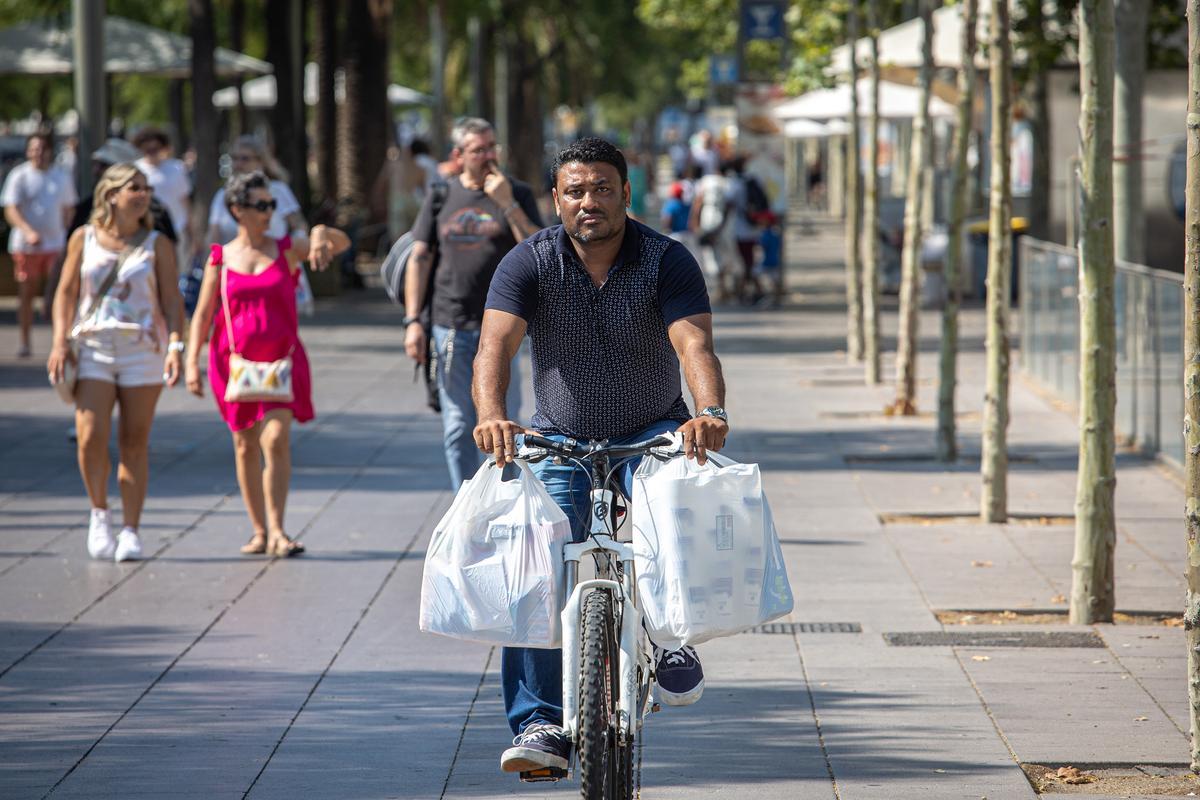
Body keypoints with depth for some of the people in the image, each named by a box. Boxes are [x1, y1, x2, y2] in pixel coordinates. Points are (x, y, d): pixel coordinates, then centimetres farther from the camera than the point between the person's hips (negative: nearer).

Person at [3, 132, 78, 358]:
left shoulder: (62, 176, 8)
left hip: (56, 244, 2)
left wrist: (66, 236, 13)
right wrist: (28, 231, -26)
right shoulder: (19, 176, -3)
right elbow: (11, 210, -10)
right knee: (26, 294, 3)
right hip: (26, 245, -2)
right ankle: (25, 343, 11)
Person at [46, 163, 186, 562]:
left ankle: (131, 530, 6)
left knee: (134, 442, 0)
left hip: (142, 350, 0)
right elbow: (66, 292, 9)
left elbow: (172, 301, 2)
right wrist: (60, 342, -2)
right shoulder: (84, 239, 6)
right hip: (92, 349, 0)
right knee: (91, 438, -12)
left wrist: (175, 346, -12)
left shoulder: (157, 245, 4)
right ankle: (99, 513, 12)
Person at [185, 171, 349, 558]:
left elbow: (341, 243, -2)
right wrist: (192, 361, -5)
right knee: (246, 446, 7)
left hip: (280, 360, -1)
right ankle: (259, 530, 19)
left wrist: (322, 233, -24)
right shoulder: (221, 258, 3)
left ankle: (277, 531, -13)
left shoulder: (287, 250, 3)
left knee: (277, 439, -16)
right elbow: (203, 314, 4)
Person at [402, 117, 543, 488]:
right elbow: (419, 258, 9)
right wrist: (412, 321, 2)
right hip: (451, 328, 2)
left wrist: (507, 204, -15)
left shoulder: (517, 194, 4)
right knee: (458, 426, 3)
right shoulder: (441, 196, 9)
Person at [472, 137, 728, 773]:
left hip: (652, 434, -1)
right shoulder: (528, 264, -9)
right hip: (560, 440, 1)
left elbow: (694, 343, -25)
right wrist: (491, 414, -44)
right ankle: (541, 724, -11)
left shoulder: (667, 261, -10)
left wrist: (709, 413, -45)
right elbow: (495, 344, -23)